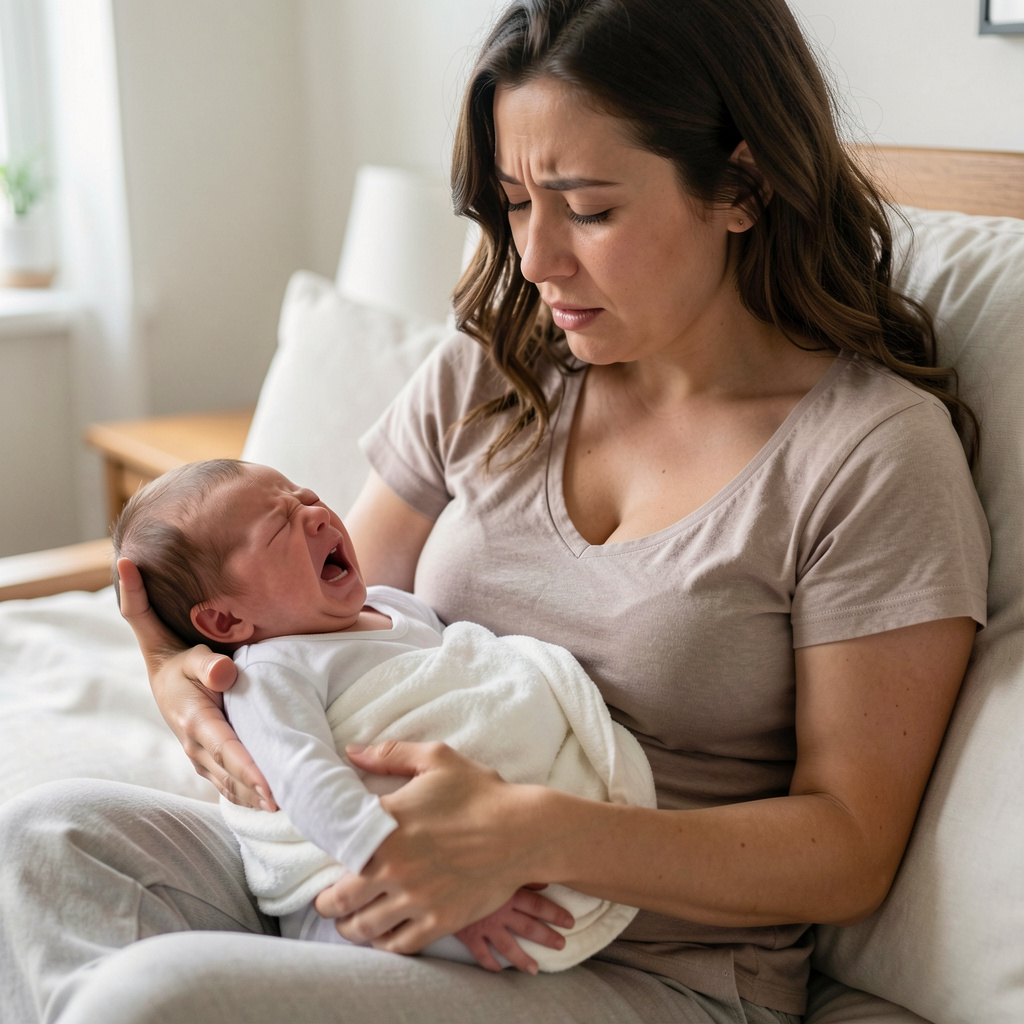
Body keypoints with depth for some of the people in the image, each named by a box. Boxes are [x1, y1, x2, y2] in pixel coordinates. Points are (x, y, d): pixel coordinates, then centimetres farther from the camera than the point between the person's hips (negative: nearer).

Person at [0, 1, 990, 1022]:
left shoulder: (880, 450, -12)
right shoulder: (485, 377, 6)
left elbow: (851, 851, -13)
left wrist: (531, 835, -26)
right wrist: (192, 669, -10)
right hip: (397, 898, 6)